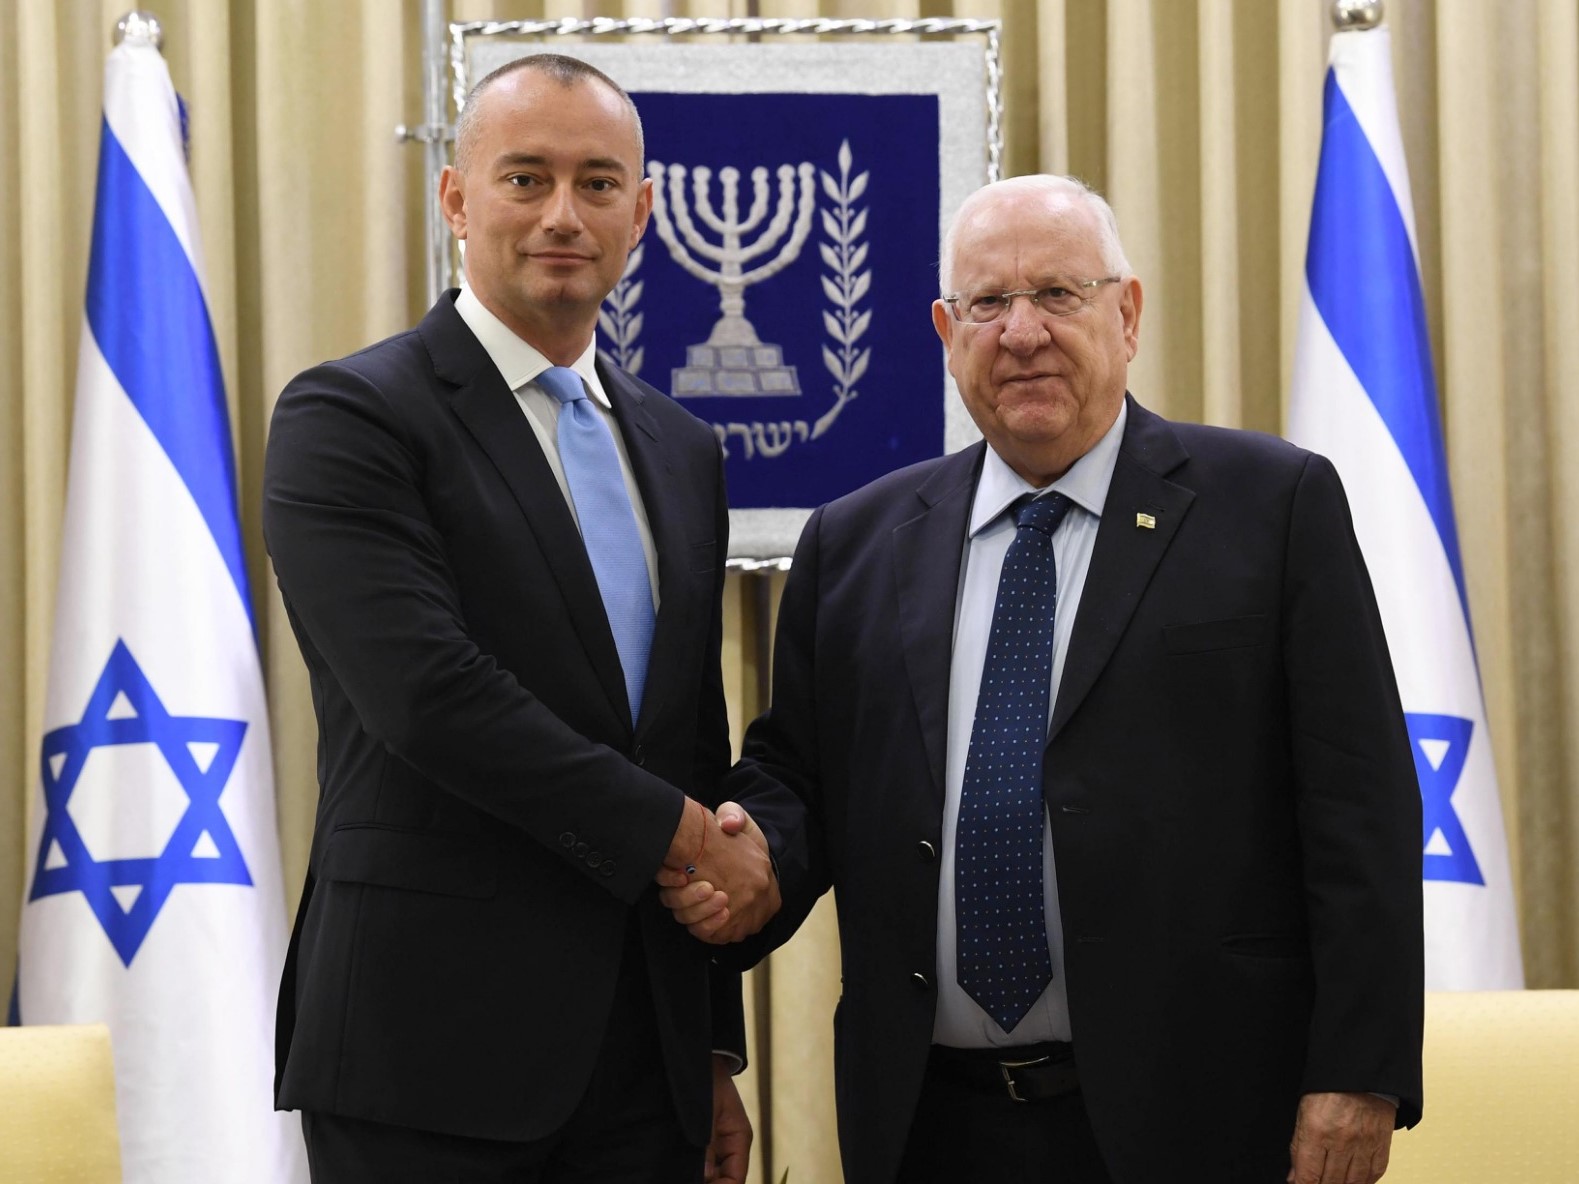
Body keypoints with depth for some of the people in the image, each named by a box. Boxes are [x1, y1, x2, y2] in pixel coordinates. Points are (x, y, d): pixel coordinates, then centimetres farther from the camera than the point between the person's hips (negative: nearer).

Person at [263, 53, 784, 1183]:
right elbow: (428, 693, -19)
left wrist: (718, 1051, 16)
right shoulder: (348, 417, -6)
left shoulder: (681, 450, 15)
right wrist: (680, 833, -12)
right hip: (433, 1055, -6)